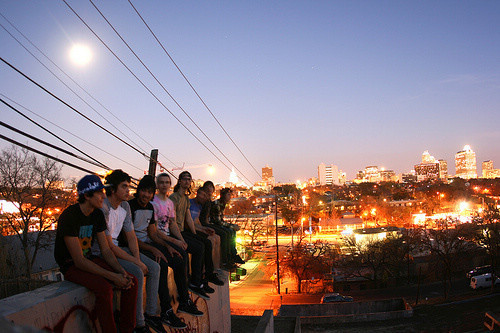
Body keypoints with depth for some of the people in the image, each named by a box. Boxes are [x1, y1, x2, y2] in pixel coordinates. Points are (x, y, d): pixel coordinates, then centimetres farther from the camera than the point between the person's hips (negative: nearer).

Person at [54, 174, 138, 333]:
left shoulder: (97, 214, 2)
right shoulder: (69, 217, -21)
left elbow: (106, 250, 5)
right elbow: (79, 261, -24)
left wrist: (121, 271, -12)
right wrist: (112, 277, -26)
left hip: (90, 259, 7)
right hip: (71, 265, -7)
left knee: (132, 281, -11)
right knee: (104, 288, -33)